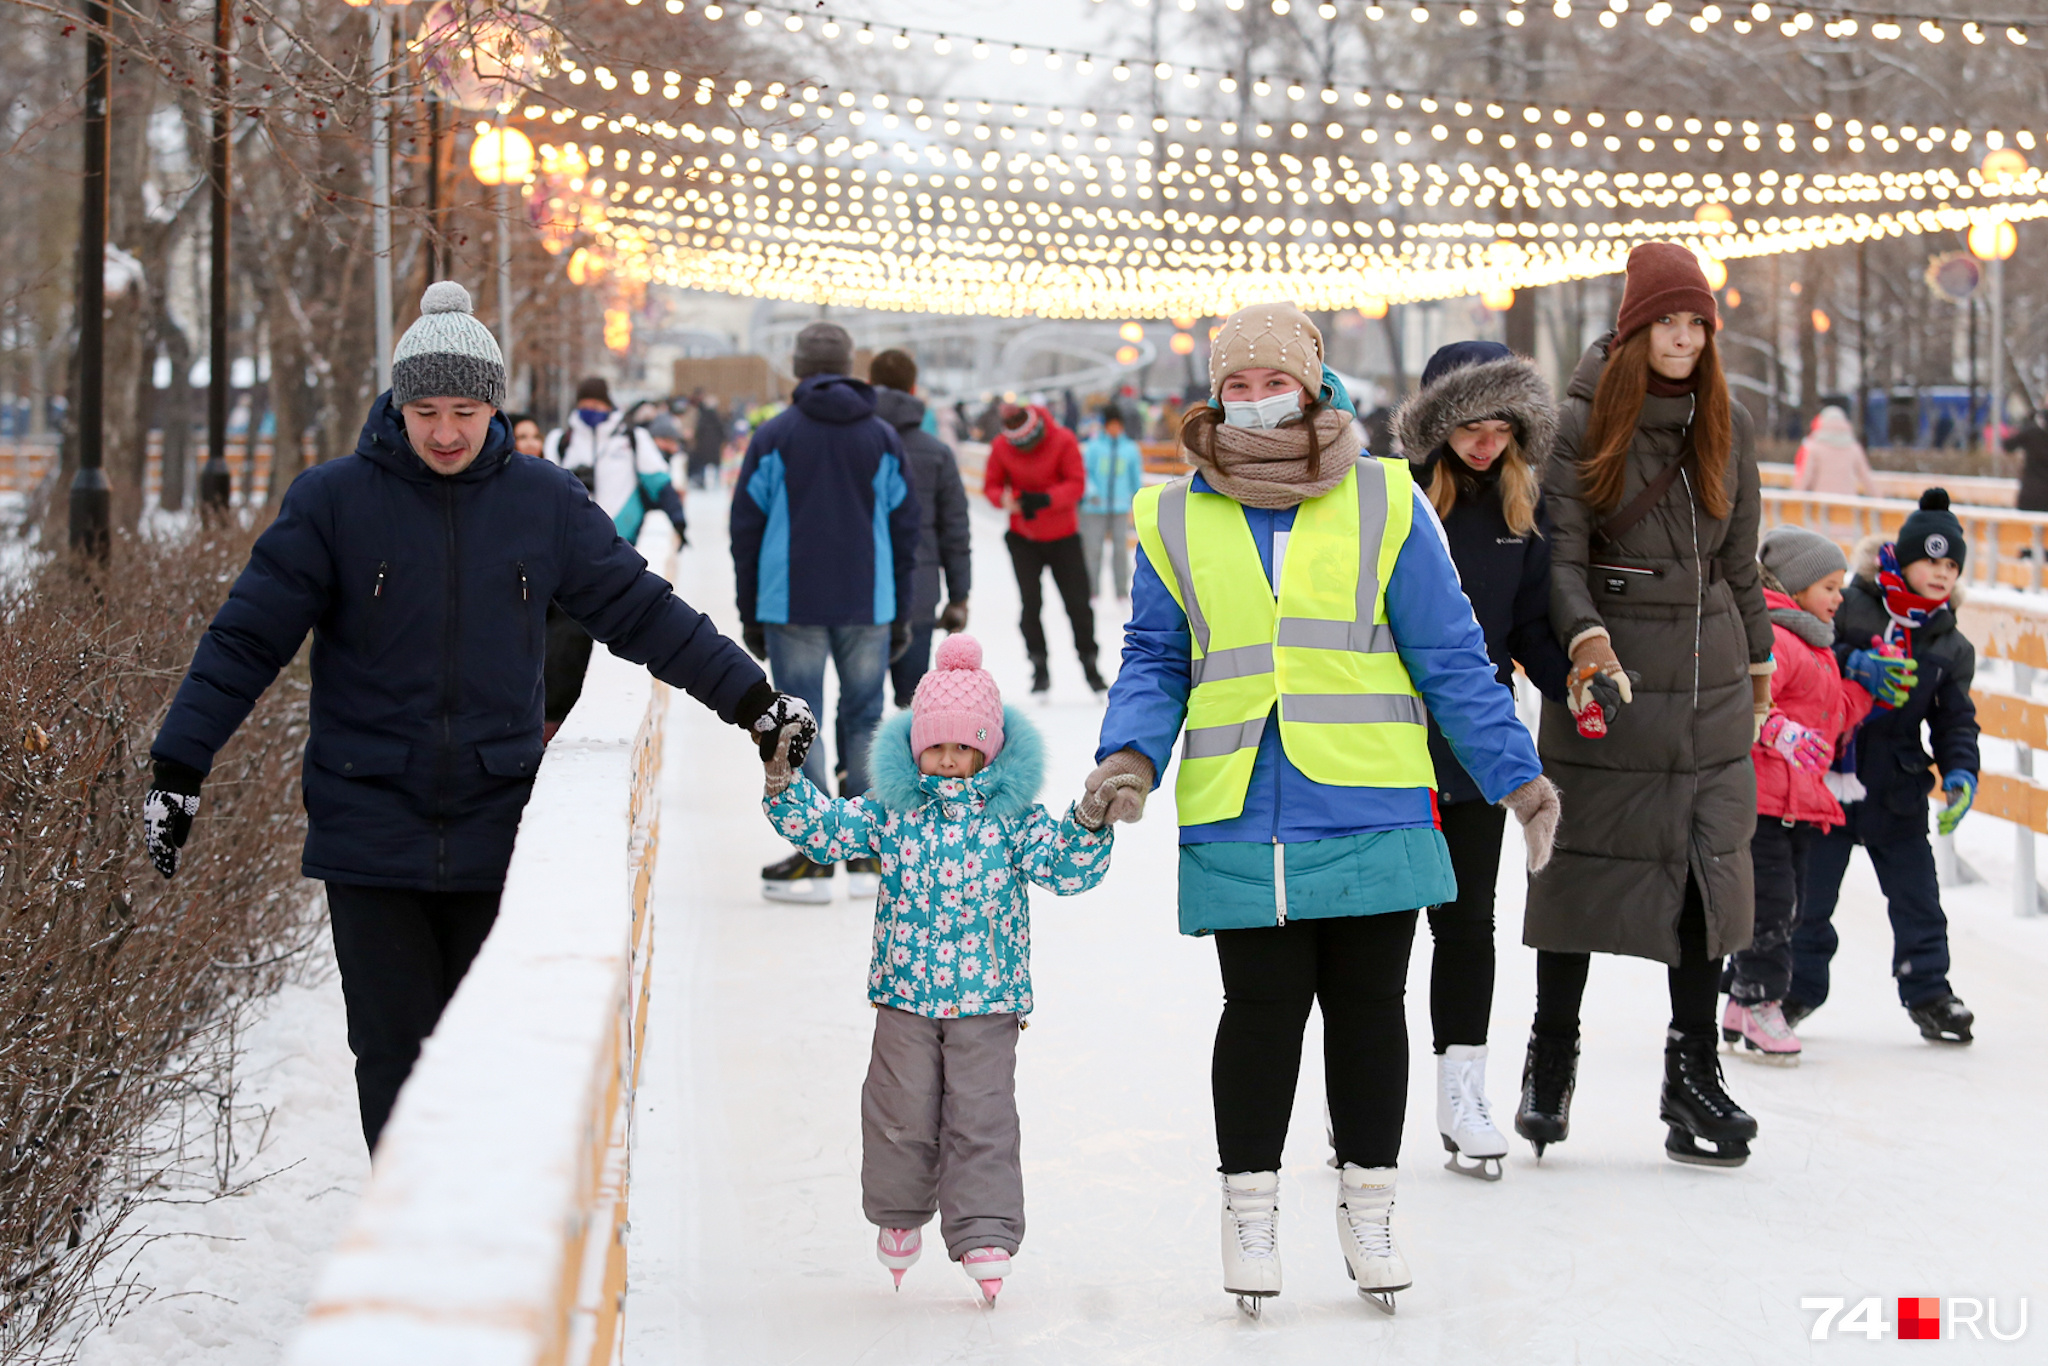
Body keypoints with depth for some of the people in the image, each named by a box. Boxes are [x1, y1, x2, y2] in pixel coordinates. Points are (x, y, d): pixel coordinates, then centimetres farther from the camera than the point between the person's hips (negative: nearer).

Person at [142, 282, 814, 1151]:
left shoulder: (544, 503, 2)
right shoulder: (334, 500, -5)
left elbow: (643, 613, 8)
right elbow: (248, 637, -4)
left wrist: (750, 698, 7)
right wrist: (177, 767, -9)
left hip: (497, 836, 2)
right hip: (371, 836, -2)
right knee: (394, 1050, 0)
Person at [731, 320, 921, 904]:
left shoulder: (774, 436, -1)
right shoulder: (883, 439, 5)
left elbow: (746, 527, 1)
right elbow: (904, 527, 8)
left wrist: (750, 612, 8)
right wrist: (901, 614, 15)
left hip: (792, 608, -2)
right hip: (867, 606, 2)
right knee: (864, 723, 8)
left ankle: (813, 856, -2)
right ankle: (866, 856, 9)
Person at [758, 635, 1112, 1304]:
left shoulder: (1013, 815, -1)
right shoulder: (893, 808, 2)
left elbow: (1064, 867, -7)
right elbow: (823, 827, 2)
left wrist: (1090, 825, -25)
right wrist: (783, 781, -13)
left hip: (987, 996, -1)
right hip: (905, 992, 2)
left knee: (980, 1117, -3)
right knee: (903, 1111, 8)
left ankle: (984, 1233, 1)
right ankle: (898, 1213, 29)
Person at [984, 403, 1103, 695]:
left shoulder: (1063, 441, -14)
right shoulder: (1001, 447, -8)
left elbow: (1077, 484, -16)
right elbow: (991, 485, 0)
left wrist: (1045, 499, -32)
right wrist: (1006, 499, -25)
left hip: (1062, 536, -1)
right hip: (1023, 538, 1)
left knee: (1077, 603, 3)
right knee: (1031, 602, -6)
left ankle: (1089, 663, 17)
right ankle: (1039, 668, 4)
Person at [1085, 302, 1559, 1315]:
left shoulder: (1383, 503, 3)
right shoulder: (1176, 519, 7)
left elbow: (1449, 656, 6)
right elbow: (1155, 663, 11)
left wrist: (1513, 773, 3)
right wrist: (1131, 754, -6)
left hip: (1372, 811, 0)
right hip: (1239, 820, 0)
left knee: (1367, 1006, 7)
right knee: (1263, 1005, 0)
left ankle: (1369, 1210, 21)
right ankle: (1249, 1208, 16)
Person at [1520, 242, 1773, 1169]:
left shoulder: (1726, 424, 10)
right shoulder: (1581, 421, -3)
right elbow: (1559, 553, -9)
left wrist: (1756, 657, 21)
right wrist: (1585, 636, -24)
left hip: (1709, 677, 4)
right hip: (1609, 671, -4)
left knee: (1708, 862, 1)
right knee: (1585, 861, 1)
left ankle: (1693, 1071, 8)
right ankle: (1551, 1061, 16)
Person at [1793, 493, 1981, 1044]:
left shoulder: (1951, 647, 6)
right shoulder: (1851, 606, -7)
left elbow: (1956, 720, 6)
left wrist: (1961, 774, -10)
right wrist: (1855, 664, -26)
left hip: (1898, 791, 3)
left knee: (1917, 896, 4)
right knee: (1811, 891, 5)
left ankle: (1927, 992, 18)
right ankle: (1800, 986, 21)